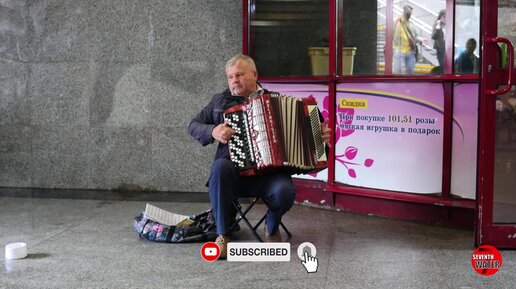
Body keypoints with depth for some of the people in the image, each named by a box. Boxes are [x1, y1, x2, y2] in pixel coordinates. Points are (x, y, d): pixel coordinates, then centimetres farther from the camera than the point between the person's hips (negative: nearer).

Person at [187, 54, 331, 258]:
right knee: (220, 167, -35)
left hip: (269, 172, 0)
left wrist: (319, 134, -3)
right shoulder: (220, 101, 14)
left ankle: (272, 227, 5)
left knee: (285, 191, -32)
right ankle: (222, 233, -19)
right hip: (234, 169, 0)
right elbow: (193, 126, 14)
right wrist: (213, 132, -7)